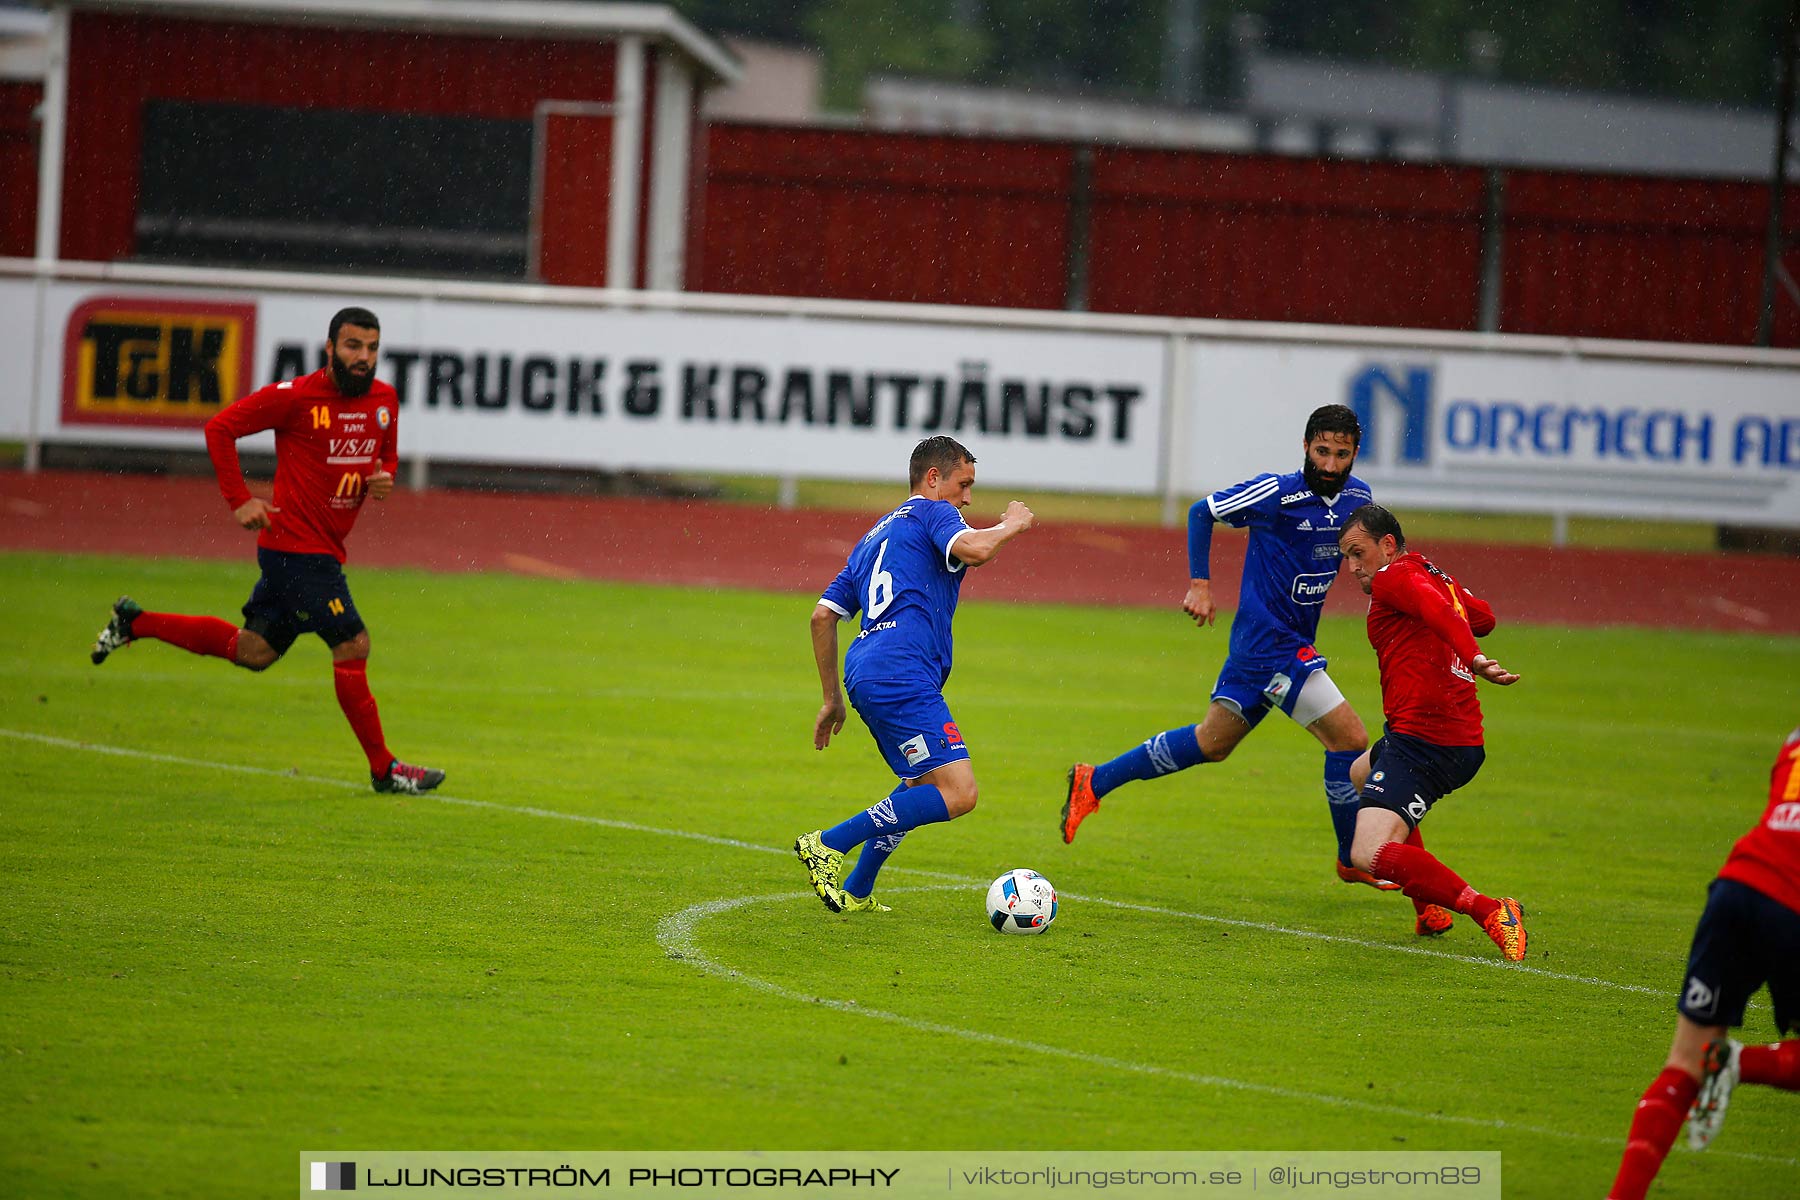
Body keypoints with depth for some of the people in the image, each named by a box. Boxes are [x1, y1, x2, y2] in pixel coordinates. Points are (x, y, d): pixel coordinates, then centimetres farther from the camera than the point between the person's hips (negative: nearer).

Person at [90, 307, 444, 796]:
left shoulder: (384, 400, 7)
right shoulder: (296, 396, -13)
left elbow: (387, 454, 24)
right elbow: (220, 428, -7)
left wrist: (383, 478, -1)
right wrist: (240, 501, -12)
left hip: (325, 549, 8)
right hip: (298, 547, -8)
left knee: (251, 651, 15)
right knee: (352, 646, -8)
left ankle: (135, 623, 30)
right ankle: (383, 769, 2)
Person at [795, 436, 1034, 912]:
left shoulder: (876, 535, 29)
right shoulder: (932, 513, 4)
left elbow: (823, 615, 27)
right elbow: (974, 550, -19)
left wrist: (832, 699, 31)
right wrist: (1010, 525, 3)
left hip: (865, 676, 10)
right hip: (902, 673, -10)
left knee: (924, 785, 27)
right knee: (957, 793, -14)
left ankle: (856, 891, 23)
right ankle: (829, 844, -13)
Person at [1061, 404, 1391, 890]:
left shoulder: (1357, 498, 3)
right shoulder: (1276, 493, -18)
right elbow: (1202, 512, -5)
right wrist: (1200, 583, -9)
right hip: (1270, 644, -8)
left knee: (1212, 742, 17)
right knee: (1350, 739, -10)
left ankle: (1095, 781, 27)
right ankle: (1354, 861, 6)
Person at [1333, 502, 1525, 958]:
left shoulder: (1393, 578, -8)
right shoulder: (1439, 578, 18)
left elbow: (1439, 609, -28)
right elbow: (1483, 617, 36)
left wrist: (1473, 659, -42)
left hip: (1421, 740, -11)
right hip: (1464, 743, 11)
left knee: (1369, 856, -22)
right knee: (1360, 773, 39)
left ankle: (1491, 913, -27)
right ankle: (1431, 908, 32)